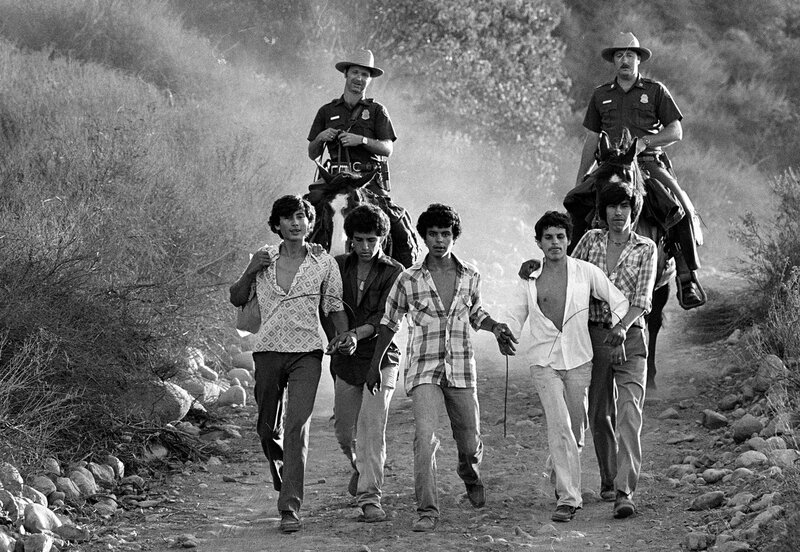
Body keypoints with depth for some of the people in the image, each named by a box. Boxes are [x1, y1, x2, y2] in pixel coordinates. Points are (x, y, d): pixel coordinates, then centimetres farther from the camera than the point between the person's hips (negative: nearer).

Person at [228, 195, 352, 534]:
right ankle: (283, 477, 42)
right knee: (267, 428, 10)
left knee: (297, 427, -15)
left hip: (306, 353, -2)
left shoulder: (324, 263, 3)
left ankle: (290, 508, -16)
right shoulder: (263, 258, 6)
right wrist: (250, 271, -5)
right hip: (268, 350, 2)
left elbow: (334, 307, 10)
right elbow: (237, 300, 12)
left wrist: (345, 334, -9)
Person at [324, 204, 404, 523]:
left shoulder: (393, 272, -4)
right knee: (344, 430, 12)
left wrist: (356, 334, -28)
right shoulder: (337, 267, 6)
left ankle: (369, 498, -15)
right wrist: (335, 337, -7)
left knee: (371, 428, -15)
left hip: (380, 359, -4)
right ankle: (360, 466, 44)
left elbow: (384, 318, -13)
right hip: (345, 361, 4)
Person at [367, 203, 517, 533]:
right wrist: (375, 365, 11)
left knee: (470, 443, 9)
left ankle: (469, 471, 46)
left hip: (461, 370, 2)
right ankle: (427, 511, -16)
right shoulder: (409, 279, -3)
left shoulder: (470, 276, 4)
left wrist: (495, 328, 2)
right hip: (423, 369, -2)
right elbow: (389, 323, 9)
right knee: (425, 438, -20)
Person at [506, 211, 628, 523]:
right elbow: (514, 318, 7)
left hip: (579, 360, 1)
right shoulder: (529, 280, 4)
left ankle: (557, 475, 39)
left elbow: (619, 301, 7)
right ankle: (568, 498, -15)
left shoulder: (586, 273, 1)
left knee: (575, 429, 9)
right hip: (544, 361, -1)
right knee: (560, 427, -15)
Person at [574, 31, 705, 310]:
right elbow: (591, 139, 20)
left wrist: (644, 142, -12)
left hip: (650, 162, -2)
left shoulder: (656, 91, 9)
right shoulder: (601, 95, 16)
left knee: (682, 209, -26)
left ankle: (687, 279, -22)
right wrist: (580, 180, 15)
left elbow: (676, 132, 4)